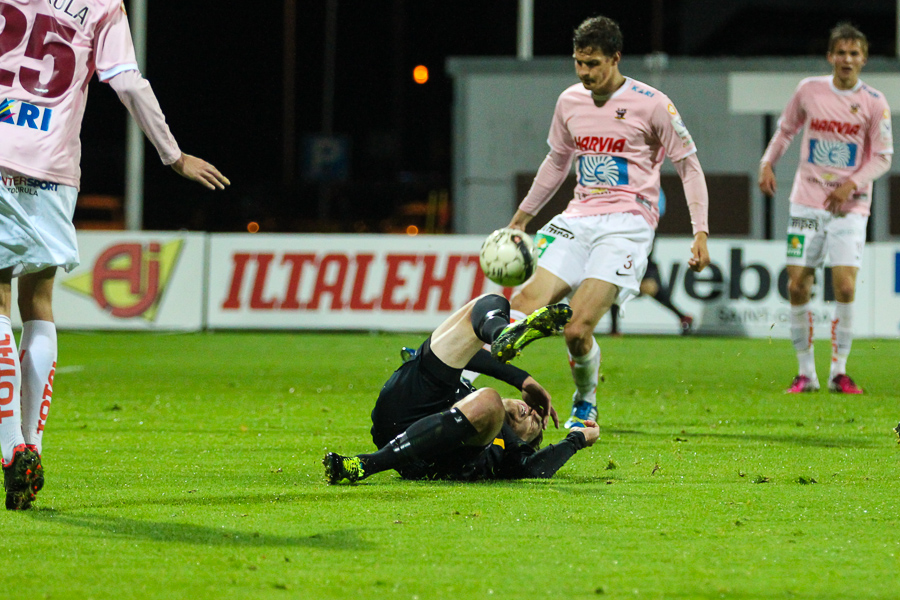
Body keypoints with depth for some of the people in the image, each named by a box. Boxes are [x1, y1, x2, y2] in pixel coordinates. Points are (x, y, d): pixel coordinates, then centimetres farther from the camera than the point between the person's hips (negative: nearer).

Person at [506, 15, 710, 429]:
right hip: (579, 219, 5)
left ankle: (585, 405, 5)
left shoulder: (650, 104, -4)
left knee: (578, 328, -18)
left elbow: (688, 165, 3)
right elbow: (557, 162, 28)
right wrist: (520, 219, 31)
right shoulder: (569, 101, 12)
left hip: (627, 223, -5)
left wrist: (700, 232, -4)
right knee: (528, 302, -17)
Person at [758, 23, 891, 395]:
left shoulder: (873, 102, -3)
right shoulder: (809, 90, 2)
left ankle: (839, 371, 0)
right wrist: (767, 162, 2)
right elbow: (786, 129, 17)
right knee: (797, 286, -2)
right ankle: (805, 373, 9)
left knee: (845, 286, -13)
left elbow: (883, 158, -1)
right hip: (807, 203, 2)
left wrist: (852, 183, -15)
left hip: (849, 207, -2)